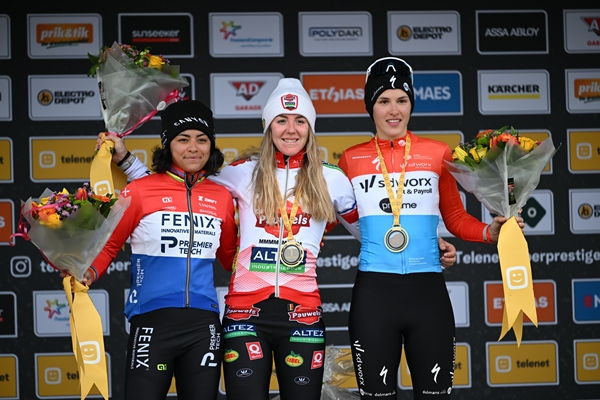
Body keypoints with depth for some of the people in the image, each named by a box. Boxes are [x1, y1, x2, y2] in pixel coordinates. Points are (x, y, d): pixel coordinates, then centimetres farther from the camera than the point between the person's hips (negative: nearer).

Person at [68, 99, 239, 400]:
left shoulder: (222, 197, 10)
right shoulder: (140, 191, -2)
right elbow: (107, 243, 1)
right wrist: (90, 272, -16)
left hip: (204, 324, 4)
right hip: (152, 321, -4)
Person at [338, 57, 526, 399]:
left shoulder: (438, 154, 4)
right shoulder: (352, 159, 5)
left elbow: (456, 218, 9)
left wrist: (490, 231, -7)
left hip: (428, 291, 0)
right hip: (373, 292, 0)